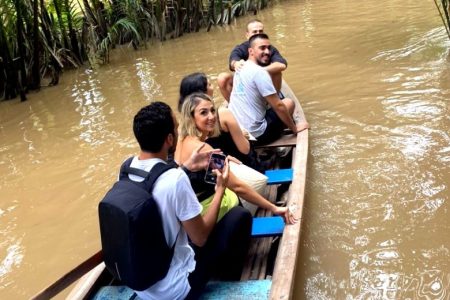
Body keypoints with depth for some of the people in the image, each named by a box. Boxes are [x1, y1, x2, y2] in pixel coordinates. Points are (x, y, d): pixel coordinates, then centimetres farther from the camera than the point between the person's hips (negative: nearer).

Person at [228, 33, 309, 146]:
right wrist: (294, 128, -3)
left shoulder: (242, 68, 12)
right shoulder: (259, 72, -16)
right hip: (255, 134, -8)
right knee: (289, 103, 9)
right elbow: (278, 106, -15)